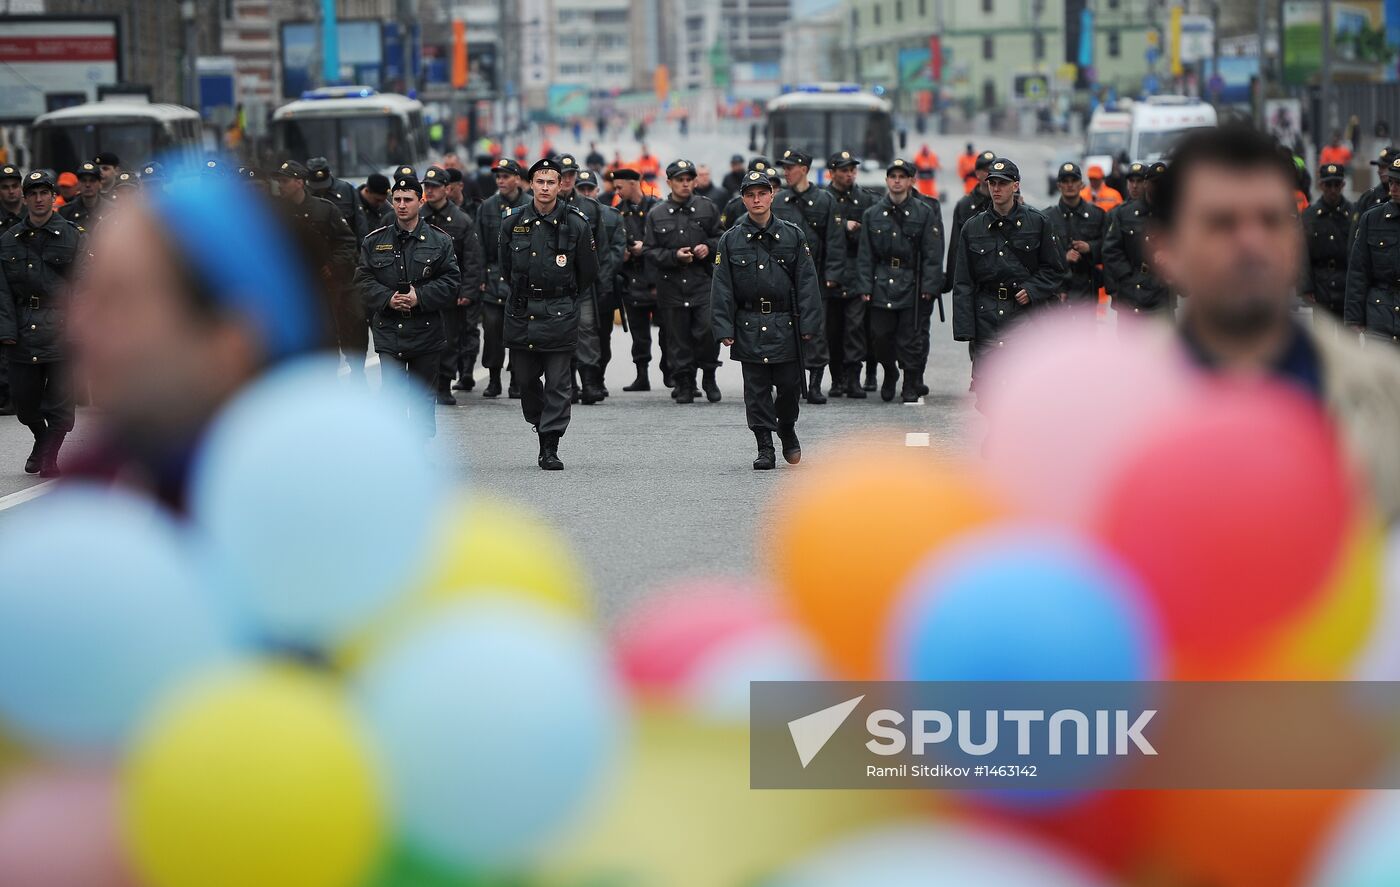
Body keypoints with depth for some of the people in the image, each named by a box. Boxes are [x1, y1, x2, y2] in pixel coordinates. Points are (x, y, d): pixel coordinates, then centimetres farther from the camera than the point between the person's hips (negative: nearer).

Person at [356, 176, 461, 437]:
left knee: (423, 396, 10)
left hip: (426, 333, 0)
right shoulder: (374, 242, 5)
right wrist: (388, 298, -14)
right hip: (389, 331, 0)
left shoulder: (440, 241, 2)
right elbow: (363, 281, 3)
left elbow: (451, 282, -3)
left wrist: (420, 297, -16)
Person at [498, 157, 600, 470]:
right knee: (526, 380, 8)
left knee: (558, 385, -3)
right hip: (521, 315, 3)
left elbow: (588, 274, 7)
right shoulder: (513, 222, 3)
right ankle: (542, 430, 30)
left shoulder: (576, 224, -4)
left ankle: (550, 448, 1)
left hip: (560, 315, -3)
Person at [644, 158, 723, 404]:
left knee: (708, 328, -14)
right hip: (671, 284, 1)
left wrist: (709, 247, -6)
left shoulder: (707, 209, 7)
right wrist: (674, 256, -11)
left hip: (703, 282, -1)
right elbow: (649, 250, 4)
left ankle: (709, 375, 8)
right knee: (679, 337, 2)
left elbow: (722, 238, 15)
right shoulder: (656, 215, 6)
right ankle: (684, 384, 12)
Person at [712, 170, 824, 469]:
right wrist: (724, 329, -5)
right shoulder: (730, 240, 3)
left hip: (785, 324, 0)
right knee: (756, 390, 1)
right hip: (749, 328, 0)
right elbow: (722, 288, 3)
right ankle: (765, 449, 6)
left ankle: (787, 429, 31)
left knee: (790, 385, 4)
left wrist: (808, 325, -4)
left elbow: (806, 282, 3)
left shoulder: (792, 236, 4)